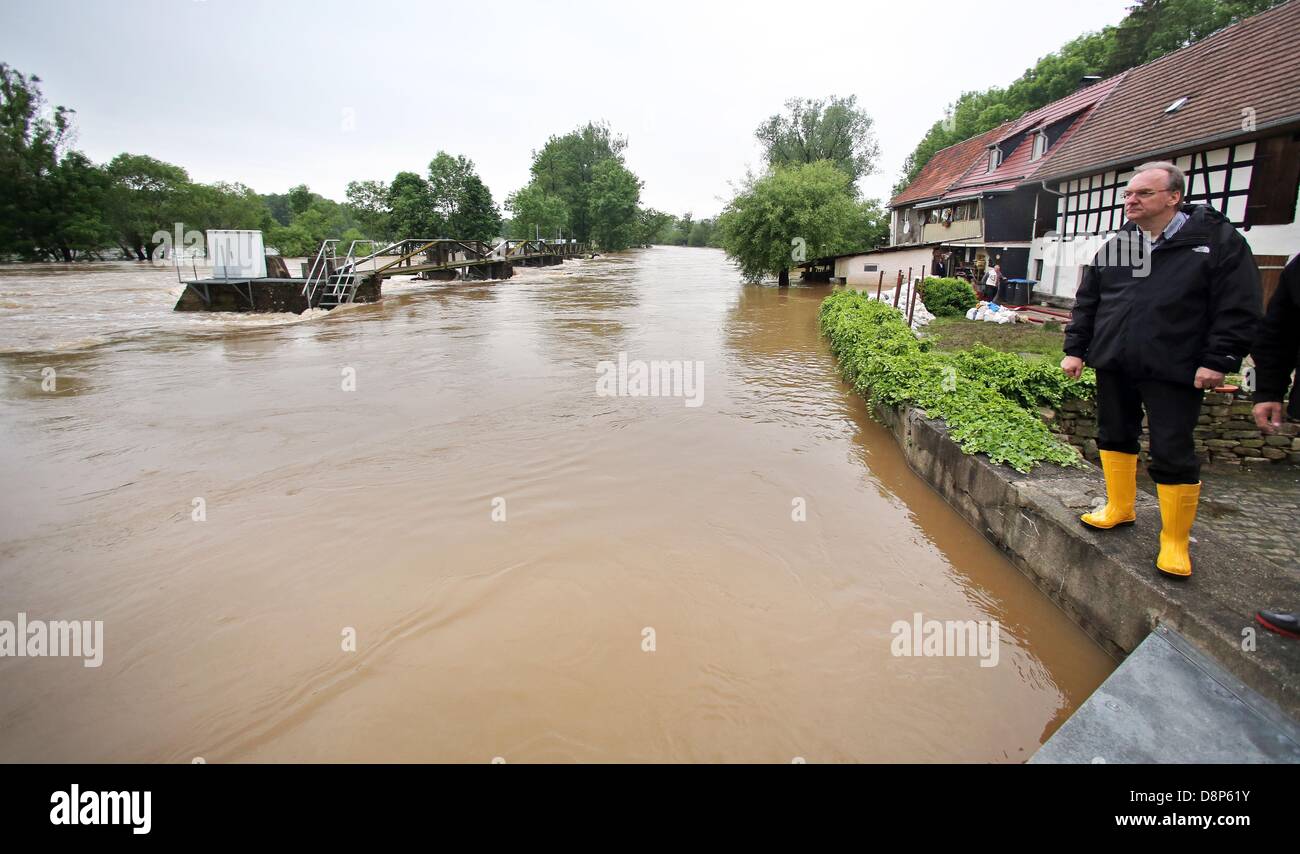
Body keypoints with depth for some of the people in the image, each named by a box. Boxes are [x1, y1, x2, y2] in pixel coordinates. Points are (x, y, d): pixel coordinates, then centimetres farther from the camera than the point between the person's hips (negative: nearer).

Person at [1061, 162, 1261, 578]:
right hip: (1114, 366, 5)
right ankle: (1120, 508, 35)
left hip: (1173, 372, -5)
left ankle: (1175, 541, 14)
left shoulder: (1217, 240, -4)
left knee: (1172, 455, -1)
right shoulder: (1115, 246, 9)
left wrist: (1218, 360, -13)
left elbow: (1238, 309, -7)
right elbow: (1086, 302, 14)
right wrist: (1075, 349, 7)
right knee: (1115, 437, 16)